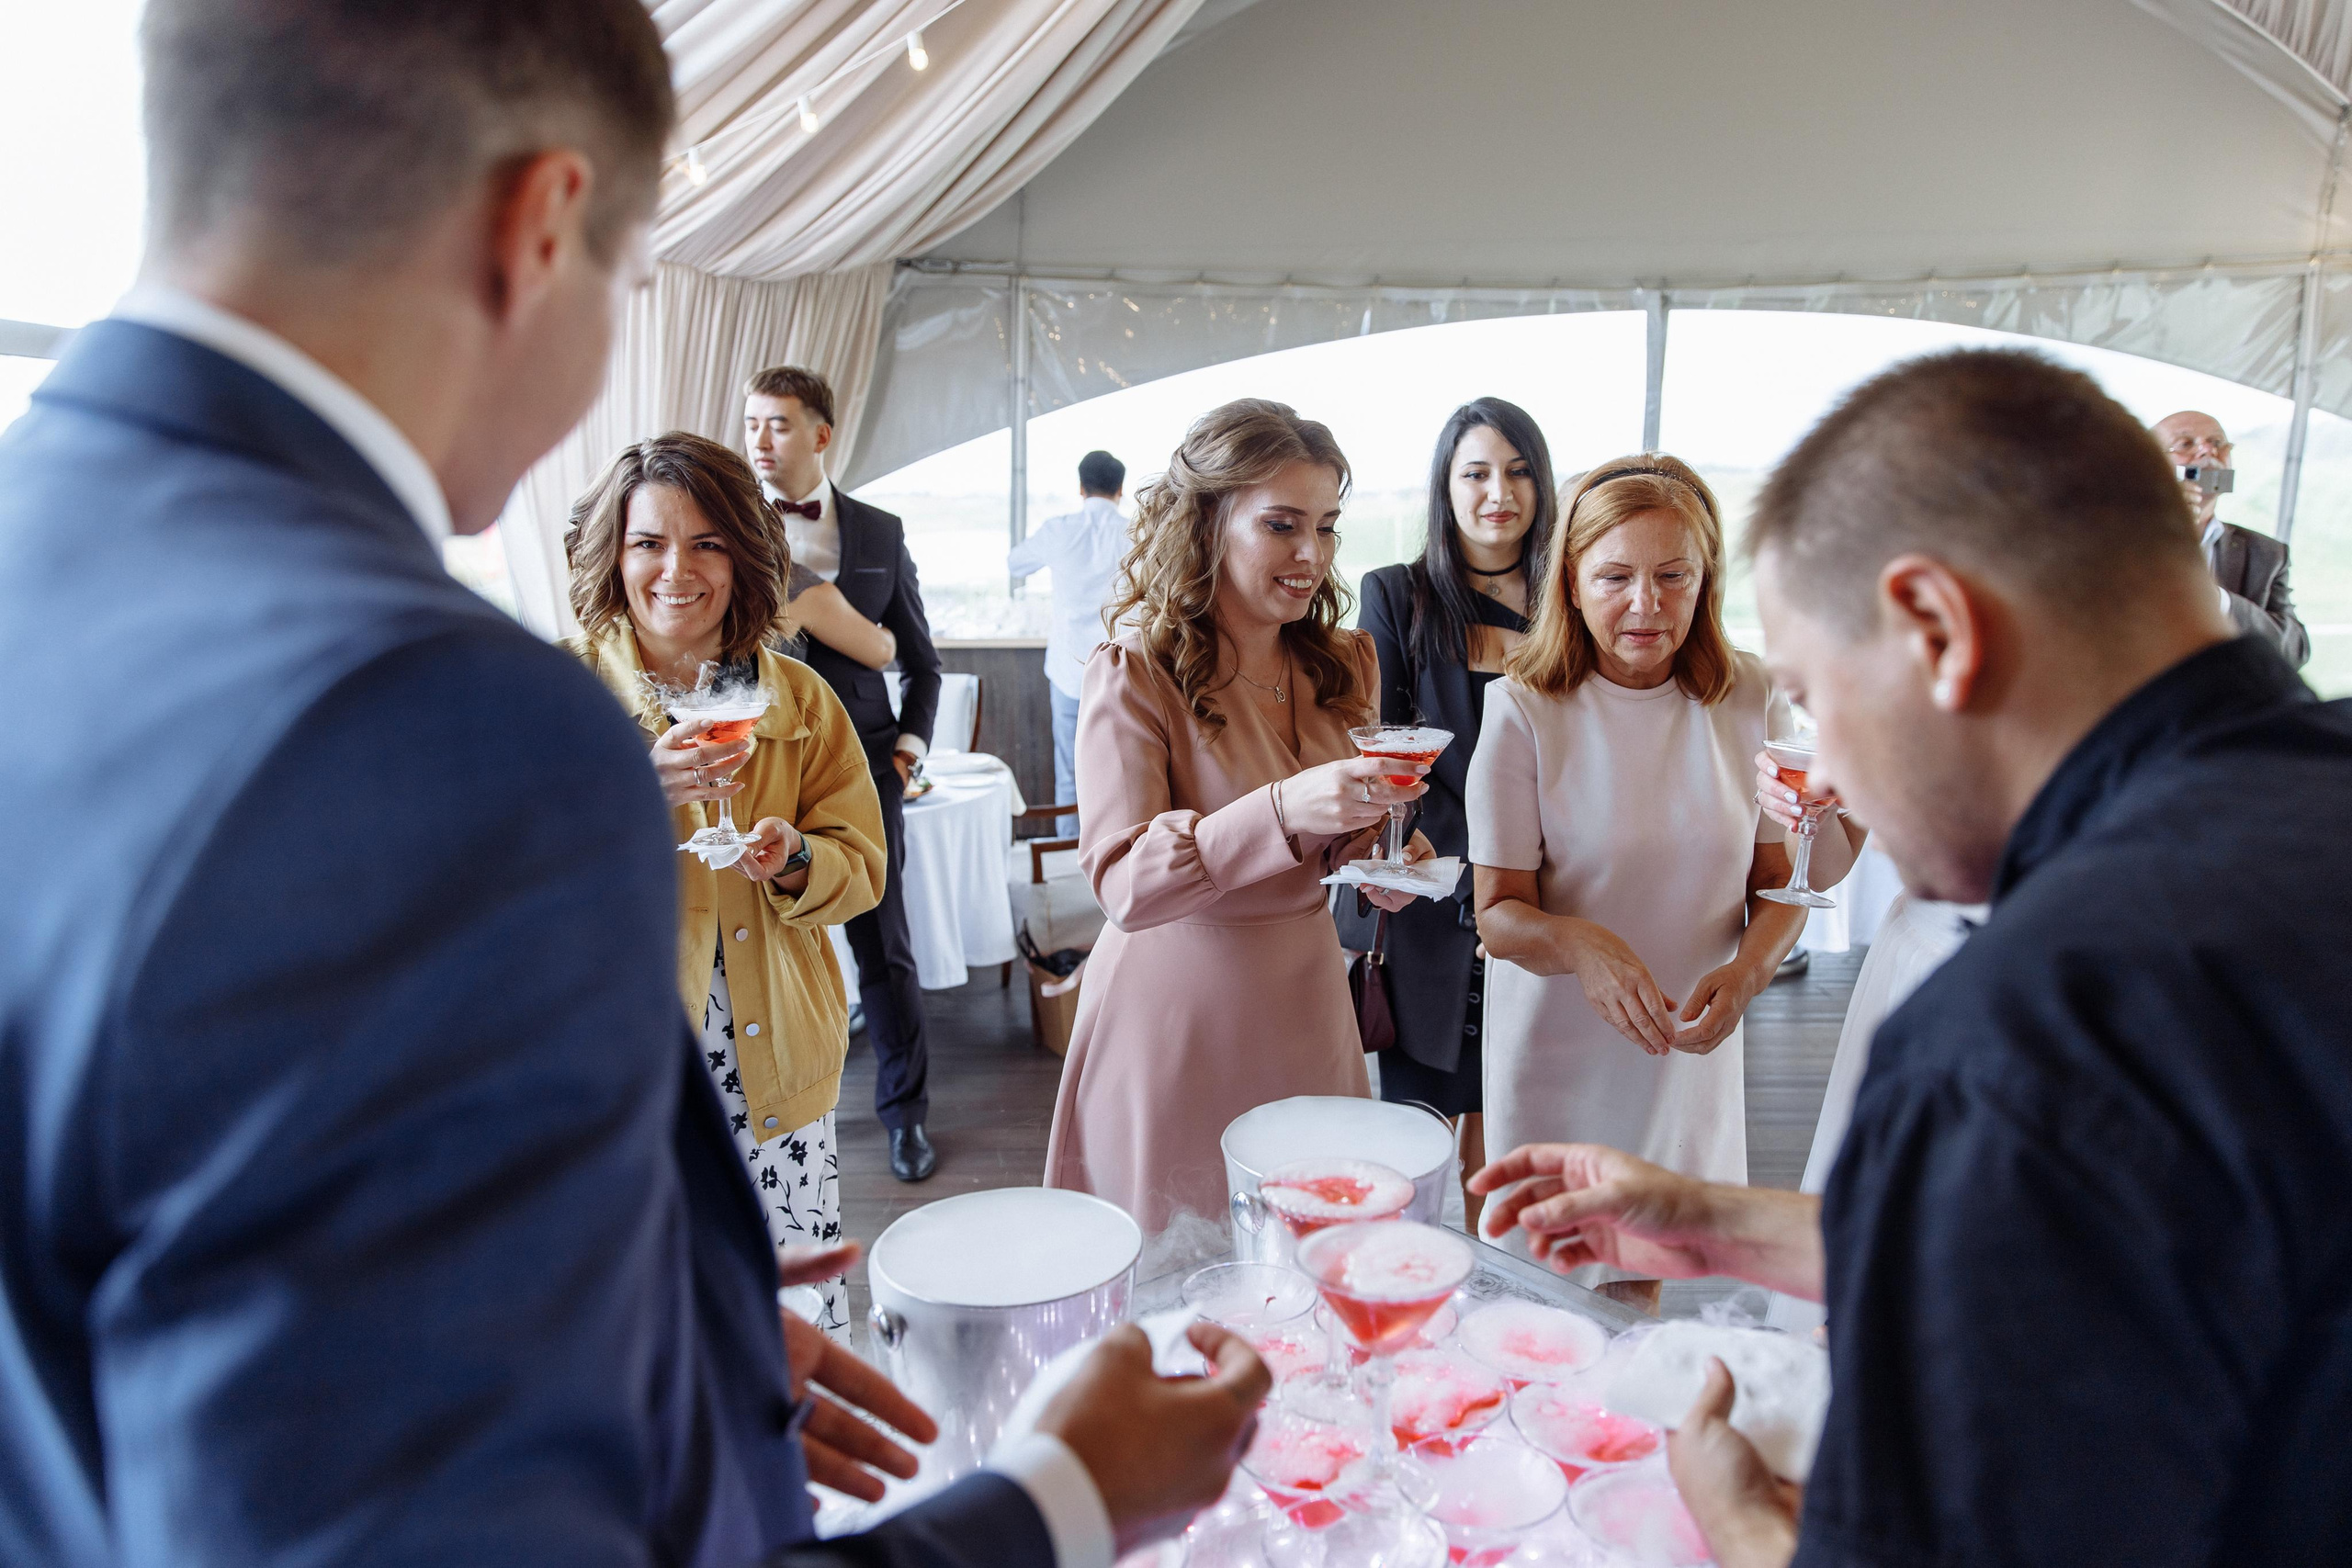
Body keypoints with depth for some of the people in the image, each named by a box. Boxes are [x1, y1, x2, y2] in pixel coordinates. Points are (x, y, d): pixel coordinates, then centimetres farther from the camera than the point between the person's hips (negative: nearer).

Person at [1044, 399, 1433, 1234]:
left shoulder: (1343, 666, 6)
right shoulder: (1134, 677, -14)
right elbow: (1124, 885, -23)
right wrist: (1282, 811, -35)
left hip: (1304, 1001, 5)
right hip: (1173, 1019, -5)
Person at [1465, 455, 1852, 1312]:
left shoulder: (1748, 697, -6)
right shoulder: (1525, 709, -14)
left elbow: (1782, 881, 2)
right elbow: (1499, 912, -11)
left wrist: (1744, 974, -18)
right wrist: (1580, 943, -32)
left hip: (1691, 1049, 2)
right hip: (1556, 1054, -2)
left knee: (1644, 1280, 18)